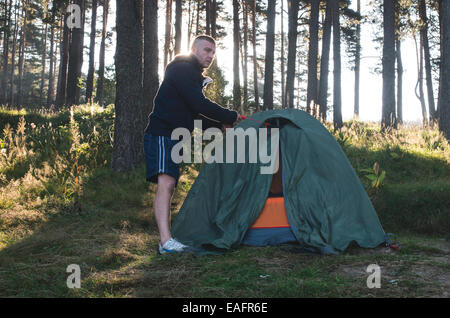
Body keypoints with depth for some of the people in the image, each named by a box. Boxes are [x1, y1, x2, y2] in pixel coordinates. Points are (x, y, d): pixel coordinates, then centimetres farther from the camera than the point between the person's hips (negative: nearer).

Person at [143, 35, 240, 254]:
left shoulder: (193, 75, 25)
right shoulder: (183, 70, -9)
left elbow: (194, 115, 26)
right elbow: (200, 105, -20)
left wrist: (220, 125, 14)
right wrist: (231, 117, -9)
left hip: (173, 138, 11)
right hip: (162, 135, -11)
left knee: (168, 186, 11)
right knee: (166, 182, -24)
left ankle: (166, 240, 16)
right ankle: (166, 241, -34)